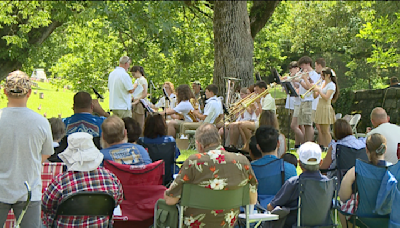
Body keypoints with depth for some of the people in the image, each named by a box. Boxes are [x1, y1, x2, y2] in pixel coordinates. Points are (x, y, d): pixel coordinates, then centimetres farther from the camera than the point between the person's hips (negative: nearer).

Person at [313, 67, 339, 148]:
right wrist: (314, 90, -1)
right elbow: (315, 96, 17)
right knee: (321, 130, 8)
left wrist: (319, 90, -16)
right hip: (320, 107, 8)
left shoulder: (332, 85, -8)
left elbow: (326, 98, -19)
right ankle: (321, 147, 11)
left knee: (326, 131, -8)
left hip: (326, 108, -8)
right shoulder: (323, 83, 16)